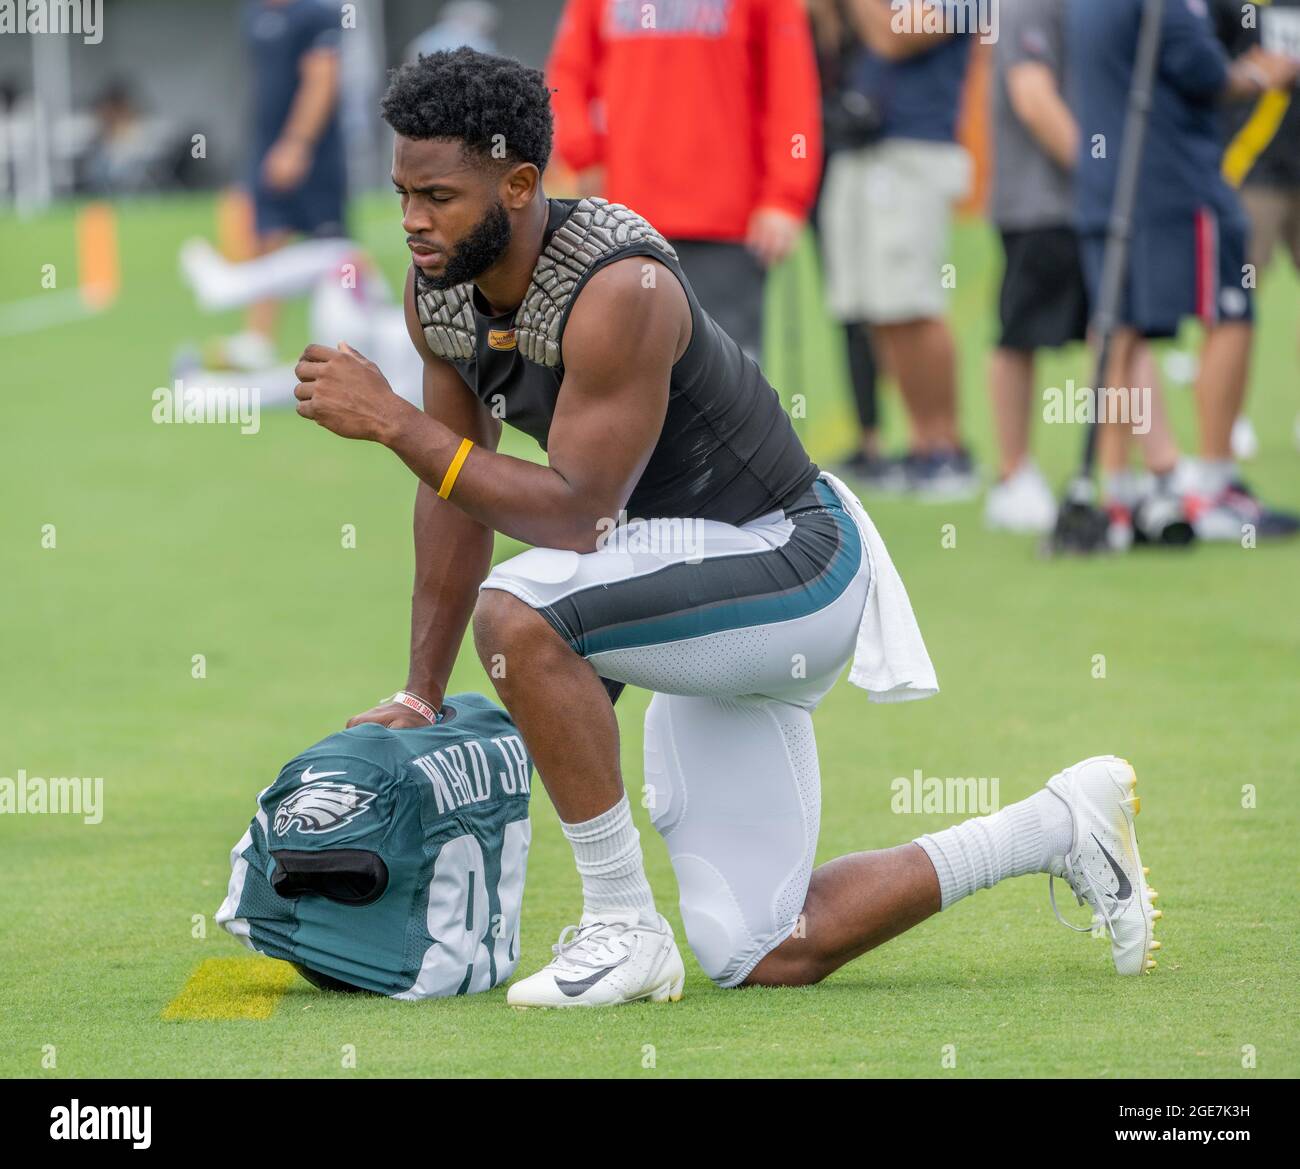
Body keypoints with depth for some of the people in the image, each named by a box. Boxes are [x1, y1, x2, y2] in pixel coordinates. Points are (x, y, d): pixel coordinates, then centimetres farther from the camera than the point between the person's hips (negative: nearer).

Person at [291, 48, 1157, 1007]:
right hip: (716, 598, 9)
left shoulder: (620, 290, -27)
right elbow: (457, 488, 10)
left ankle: (623, 930, -18)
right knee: (761, 958, 8)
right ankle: (1062, 828, 25)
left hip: (790, 567, -9)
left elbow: (577, 517, -28)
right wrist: (422, 698, 11)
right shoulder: (439, 295, -3)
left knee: (516, 611, -32)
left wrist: (391, 421, -29)